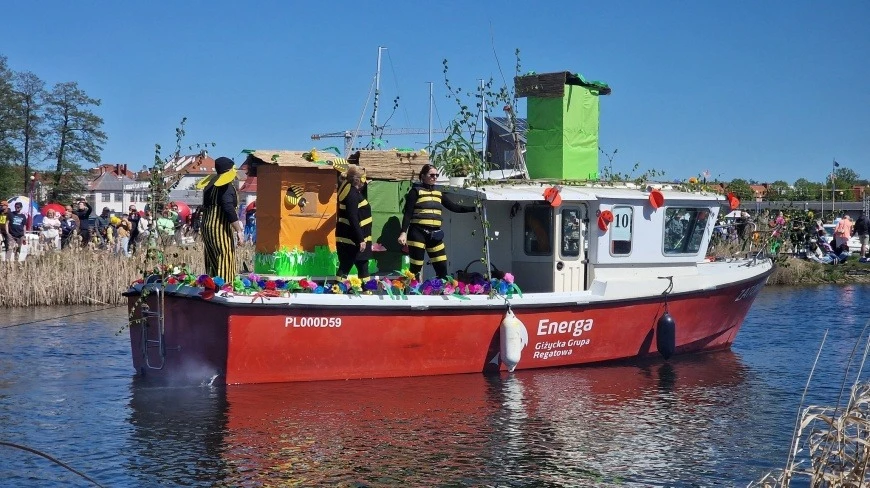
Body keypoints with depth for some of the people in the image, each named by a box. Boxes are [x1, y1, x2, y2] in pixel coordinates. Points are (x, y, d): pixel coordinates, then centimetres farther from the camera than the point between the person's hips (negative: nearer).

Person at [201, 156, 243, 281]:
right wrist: (239, 230, -18)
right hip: (221, 228, -8)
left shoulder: (210, 184, 13)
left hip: (207, 227, 9)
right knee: (225, 261, -7)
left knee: (212, 263, 12)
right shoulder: (226, 186, -12)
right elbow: (229, 209, -21)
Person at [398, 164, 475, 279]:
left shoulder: (438, 193, 17)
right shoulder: (416, 191, -1)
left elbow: (454, 207, 16)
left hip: (434, 234, 6)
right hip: (418, 233, -6)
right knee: (415, 269, -3)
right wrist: (403, 232, -17)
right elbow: (408, 213, -7)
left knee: (442, 269, 0)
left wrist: (474, 208, 8)